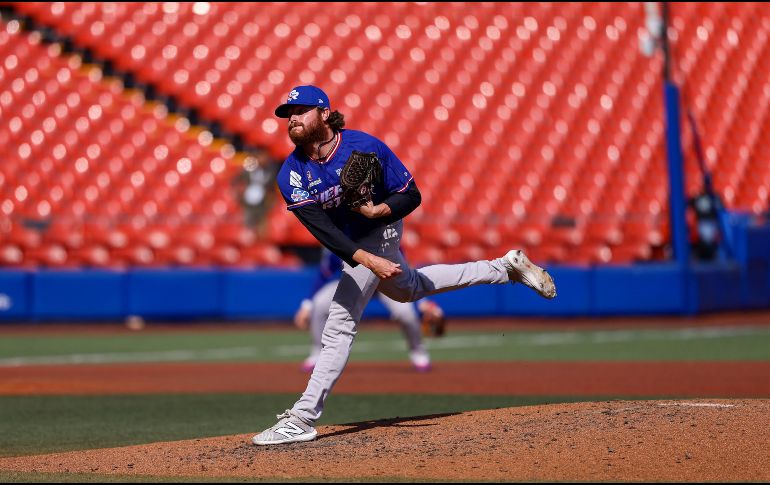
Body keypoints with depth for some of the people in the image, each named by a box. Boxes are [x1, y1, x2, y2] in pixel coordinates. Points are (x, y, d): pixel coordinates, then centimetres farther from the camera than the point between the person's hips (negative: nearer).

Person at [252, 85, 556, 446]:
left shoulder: (365, 147, -27)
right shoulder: (291, 175, -19)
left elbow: (411, 196, -18)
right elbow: (322, 229, -29)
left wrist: (378, 211, -39)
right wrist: (369, 260, -44)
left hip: (379, 231, -6)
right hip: (351, 249, 6)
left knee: (339, 326, -13)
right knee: (408, 288, 30)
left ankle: (302, 419, -11)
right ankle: (504, 267, 43)